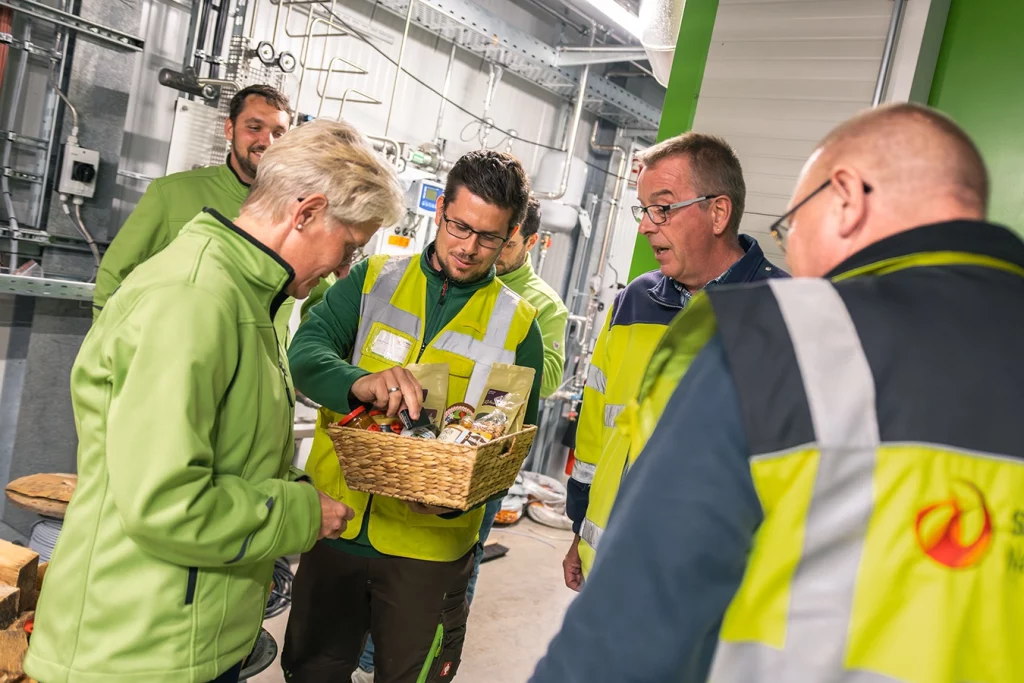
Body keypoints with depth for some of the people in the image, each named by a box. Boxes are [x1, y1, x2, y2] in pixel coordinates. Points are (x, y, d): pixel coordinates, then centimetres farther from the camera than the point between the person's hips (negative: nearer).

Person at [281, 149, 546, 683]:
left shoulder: (518, 324, -2)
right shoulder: (374, 279, 1)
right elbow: (306, 350, -12)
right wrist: (360, 382, -35)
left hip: (429, 547, -1)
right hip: (334, 523, 2)